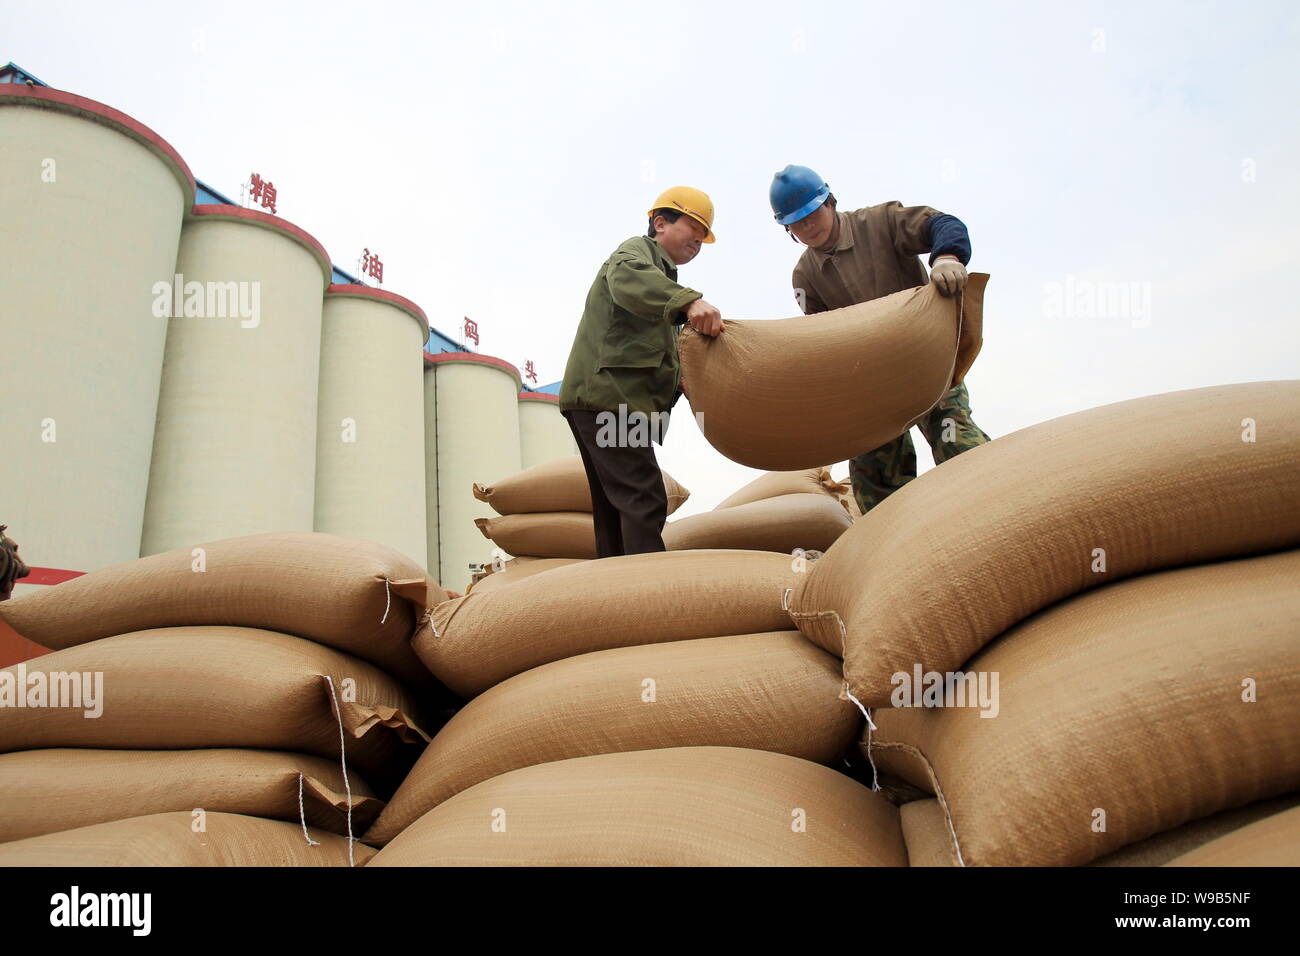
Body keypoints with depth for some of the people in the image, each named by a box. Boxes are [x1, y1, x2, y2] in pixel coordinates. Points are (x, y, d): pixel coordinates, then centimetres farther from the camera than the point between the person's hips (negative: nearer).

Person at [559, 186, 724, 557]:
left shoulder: (661, 277, 33)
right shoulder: (638, 250, 5)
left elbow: (658, 351, 25)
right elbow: (627, 277, -23)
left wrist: (678, 379, 3)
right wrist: (688, 301, -40)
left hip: (610, 401, 10)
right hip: (608, 396, -10)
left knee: (614, 511, 9)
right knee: (644, 503, -19)